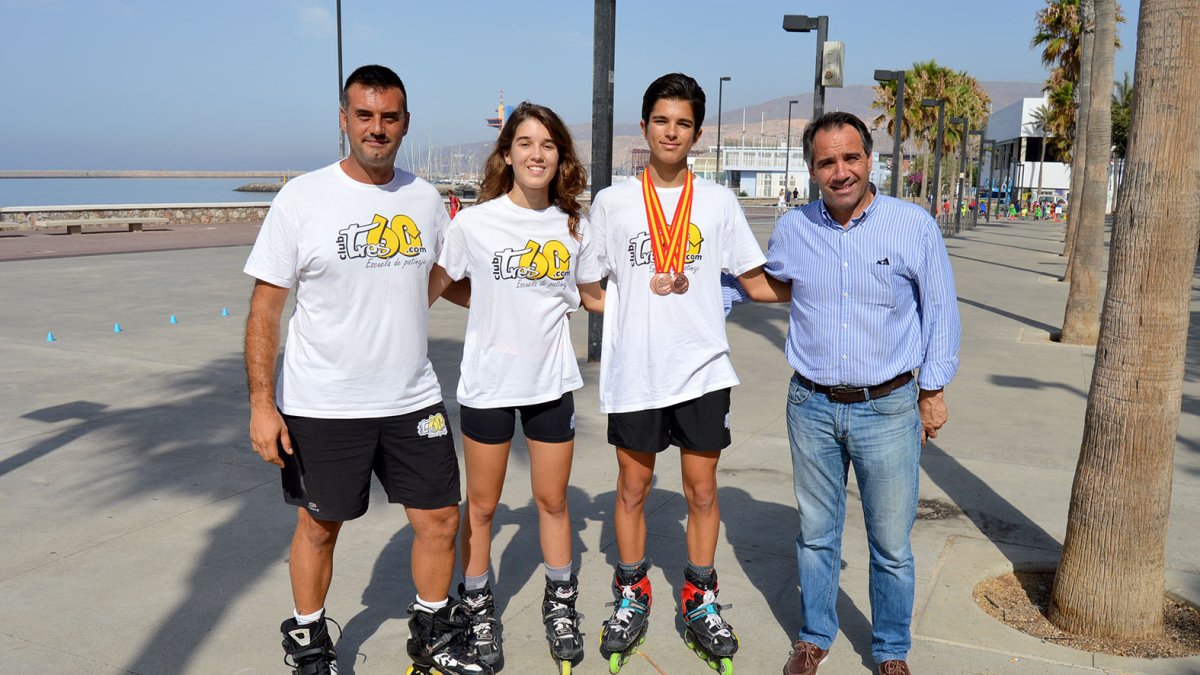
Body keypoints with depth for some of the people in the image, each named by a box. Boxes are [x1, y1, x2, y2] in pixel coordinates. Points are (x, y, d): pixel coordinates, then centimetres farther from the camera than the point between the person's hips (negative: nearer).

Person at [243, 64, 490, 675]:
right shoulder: (302, 198, -8)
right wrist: (261, 404, -12)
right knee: (319, 527, 13)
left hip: (413, 400, 3)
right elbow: (264, 308, -7)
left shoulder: (425, 199, 4)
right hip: (321, 406, -3)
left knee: (440, 520, 8)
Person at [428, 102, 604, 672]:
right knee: (481, 505, 11)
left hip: (551, 381, 2)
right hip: (488, 382, -2)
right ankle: (478, 609, 31)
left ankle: (560, 603, 33)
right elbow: (432, 289, -3)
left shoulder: (573, 225, 1)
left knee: (552, 500, 13)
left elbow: (593, 296, 12)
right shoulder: (474, 222, -8)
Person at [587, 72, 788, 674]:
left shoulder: (719, 201, 4)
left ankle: (700, 601, 27)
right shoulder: (612, 202, 2)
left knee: (702, 490, 9)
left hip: (701, 370, 1)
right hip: (633, 371, 0)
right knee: (633, 487, 12)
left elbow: (758, 283, 6)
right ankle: (630, 599, 30)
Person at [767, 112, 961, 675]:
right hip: (812, 408, 2)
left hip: (888, 410, -2)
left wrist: (933, 390, 2)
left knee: (892, 544, 9)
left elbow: (940, 312, 2)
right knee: (816, 535, 15)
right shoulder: (791, 230, 1)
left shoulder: (914, 226, -5)